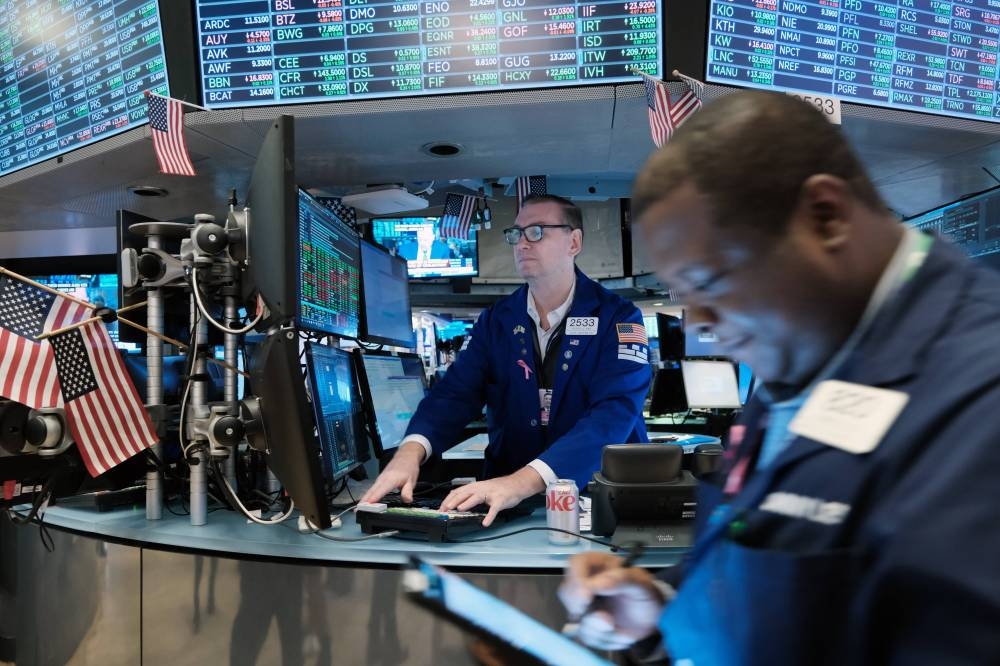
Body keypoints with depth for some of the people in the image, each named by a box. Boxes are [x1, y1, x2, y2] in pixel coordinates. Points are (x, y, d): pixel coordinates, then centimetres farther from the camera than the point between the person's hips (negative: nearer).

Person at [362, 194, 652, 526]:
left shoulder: (618, 318, -5)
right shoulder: (495, 320, 9)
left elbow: (614, 413, -19)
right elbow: (455, 394, 0)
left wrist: (523, 482, -32)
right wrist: (411, 450, -22)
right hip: (509, 503, 3)